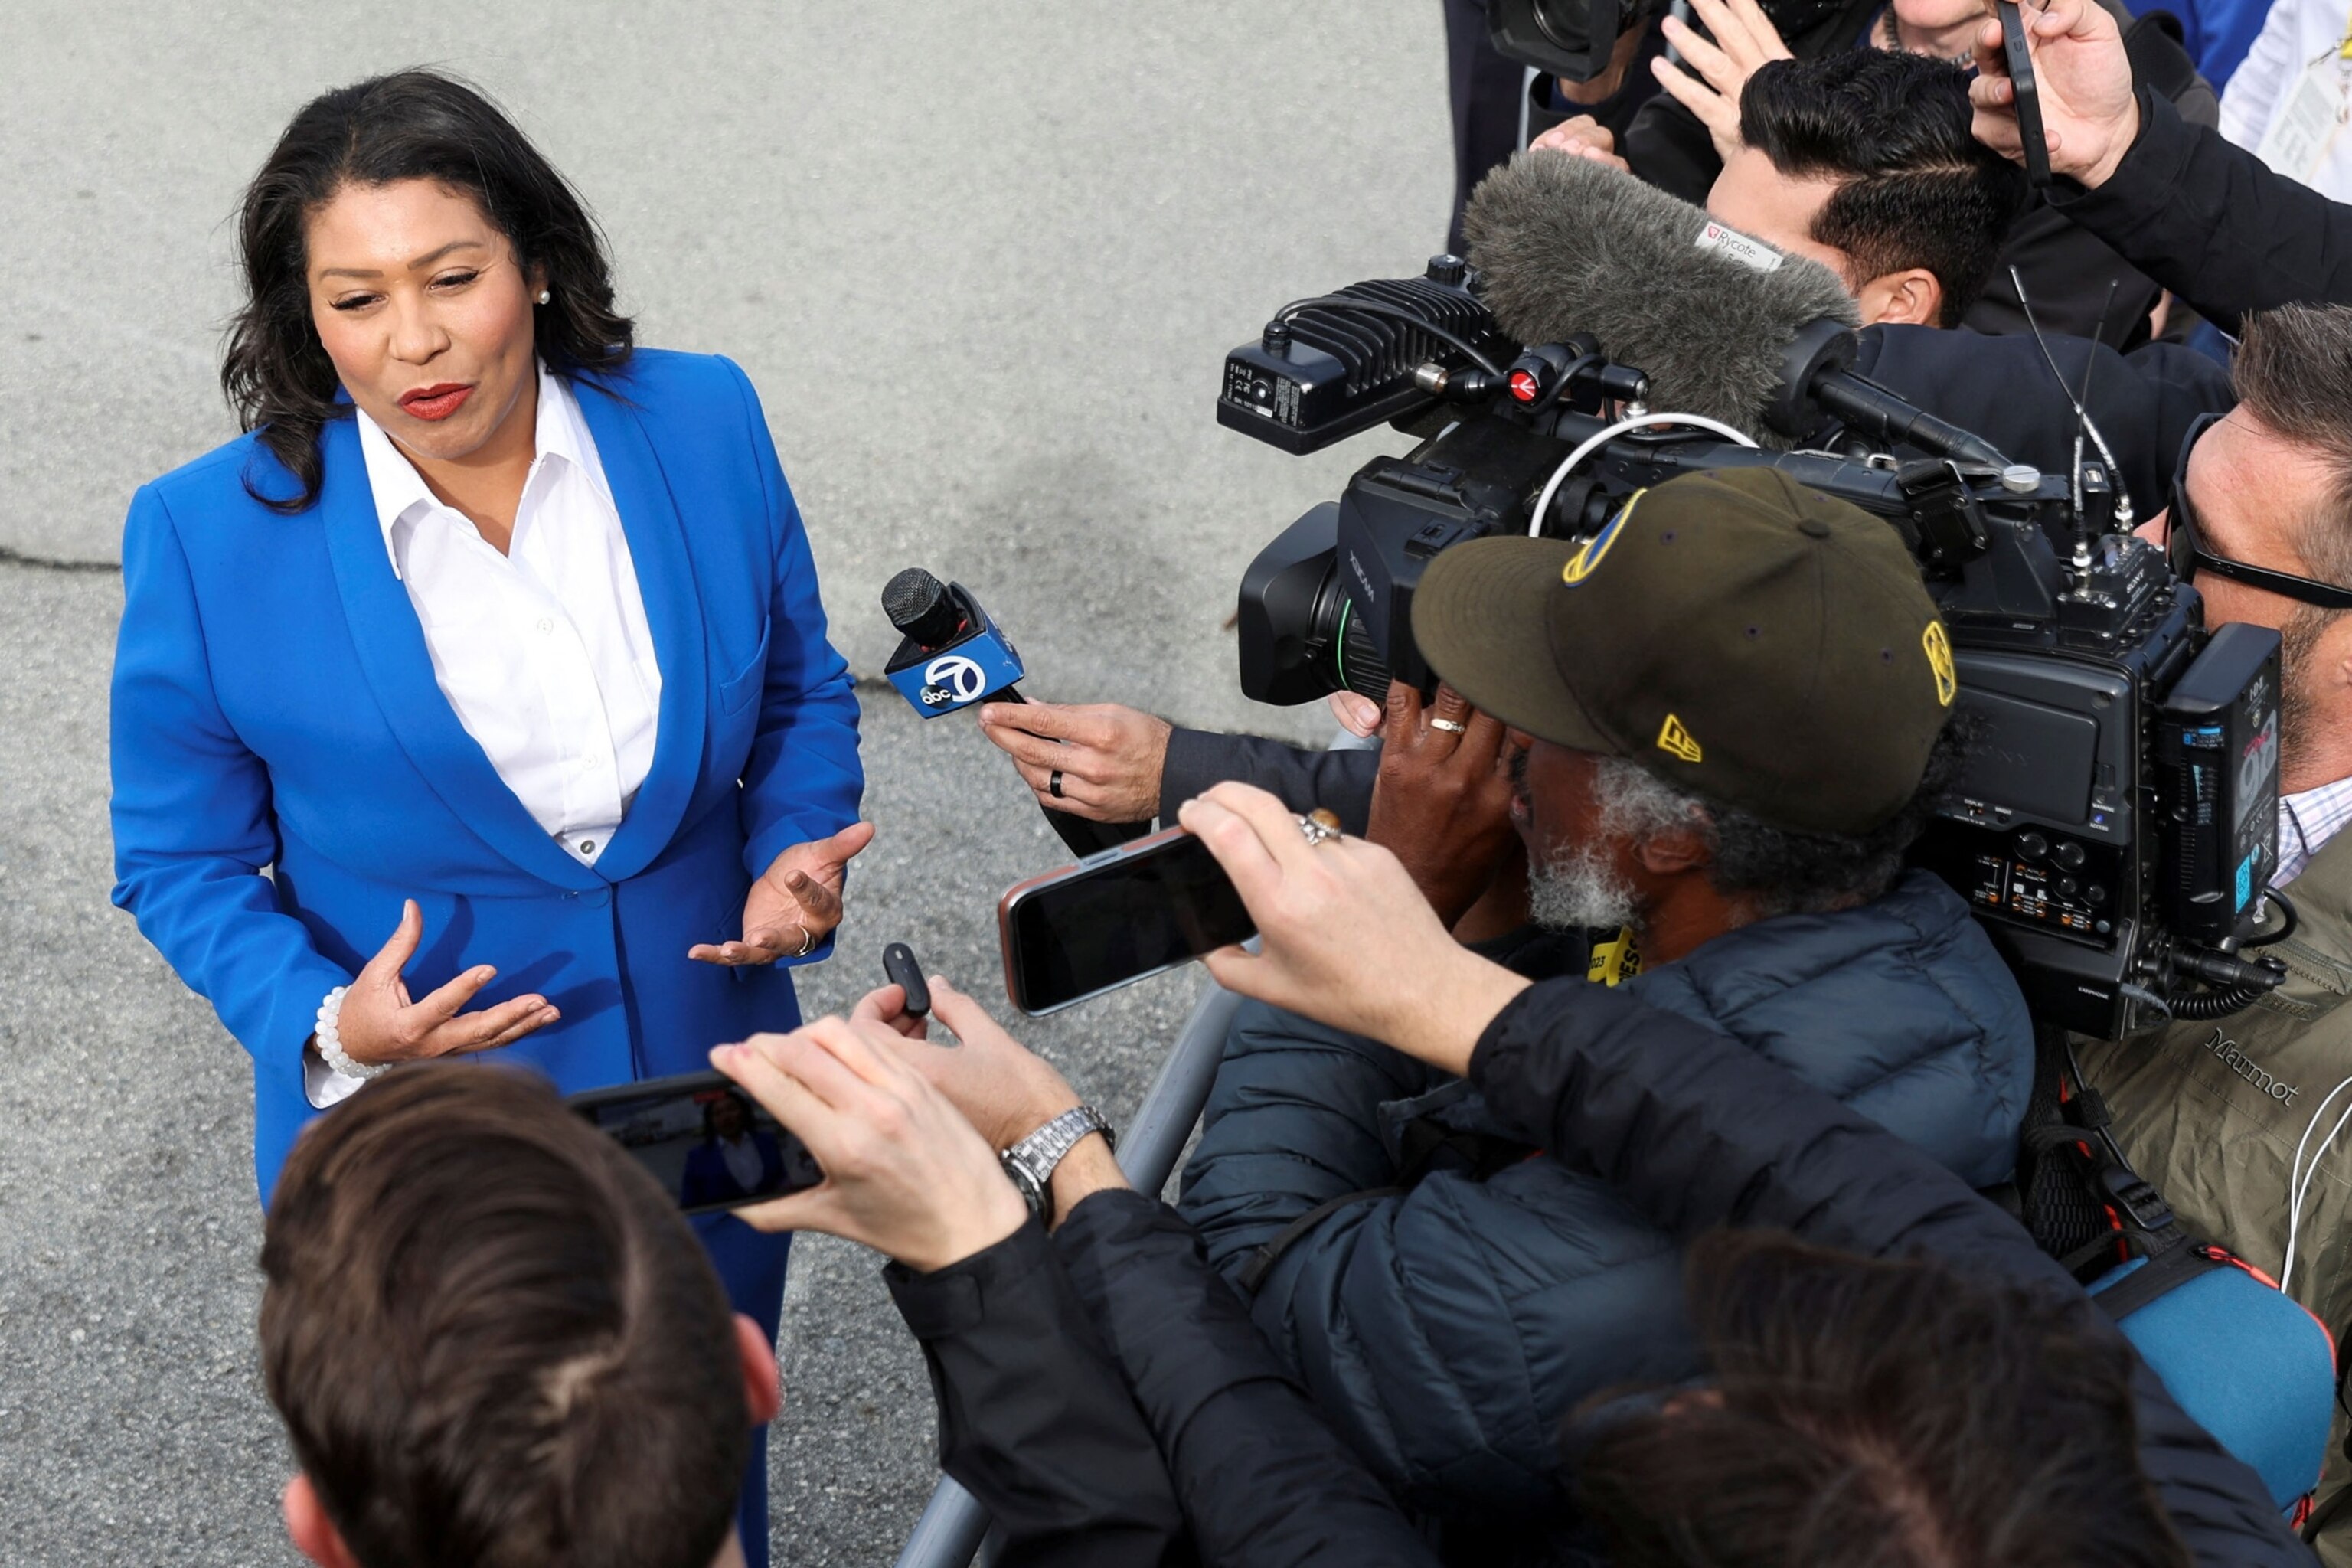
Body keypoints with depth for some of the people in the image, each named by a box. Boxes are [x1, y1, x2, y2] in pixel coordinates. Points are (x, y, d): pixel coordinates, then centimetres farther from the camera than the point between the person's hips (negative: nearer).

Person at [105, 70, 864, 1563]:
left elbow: (800, 687, 5)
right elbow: (183, 860, -7)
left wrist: (793, 860, -14)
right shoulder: (213, 537, -17)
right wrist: (327, 1027, -25)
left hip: (708, 1105, 3)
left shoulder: (702, 426, -10)